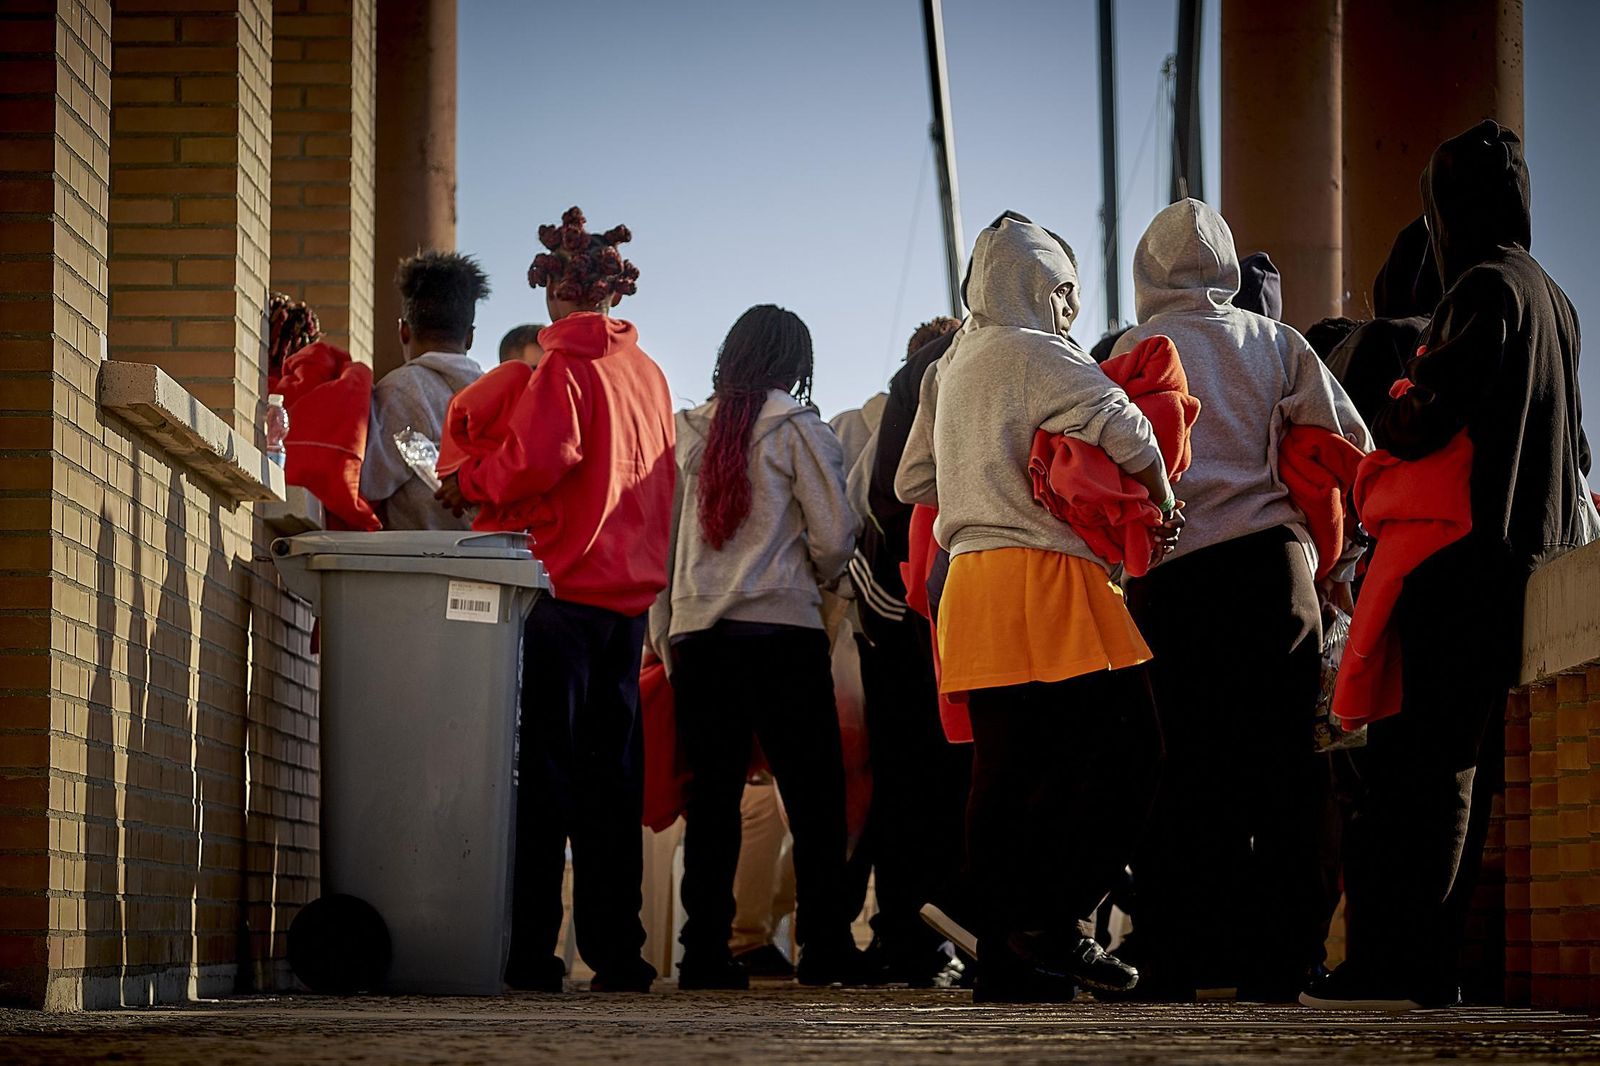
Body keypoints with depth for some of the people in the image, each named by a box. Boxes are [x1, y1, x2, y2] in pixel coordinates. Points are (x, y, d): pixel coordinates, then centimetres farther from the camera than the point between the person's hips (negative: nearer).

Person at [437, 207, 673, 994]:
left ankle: (531, 952, -6)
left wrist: (468, 484, -4)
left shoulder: (564, 366, -7)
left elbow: (542, 457, -19)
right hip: (631, 590, 6)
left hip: (564, 591, -6)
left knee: (545, 772, -4)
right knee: (614, 776, 8)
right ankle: (615, 952, 6)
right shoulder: (648, 374, 14)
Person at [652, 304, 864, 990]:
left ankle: (704, 953, 2)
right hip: (781, 629, -3)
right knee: (813, 797, 2)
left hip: (695, 634, 4)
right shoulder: (798, 428, -1)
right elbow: (834, 539, -4)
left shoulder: (686, 433, 9)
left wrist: (663, 636, 15)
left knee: (712, 798, 5)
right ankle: (824, 949, 0)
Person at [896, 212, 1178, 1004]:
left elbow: (913, 481, 27)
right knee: (1123, 749, -8)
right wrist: (1160, 506, 1)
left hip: (971, 579, 9)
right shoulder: (1038, 354, -5)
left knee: (1004, 775, 6)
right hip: (1045, 580, -9)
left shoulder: (949, 367, 21)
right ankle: (1062, 918, -17)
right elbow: (1127, 432, -15)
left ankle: (1004, 959, 4)